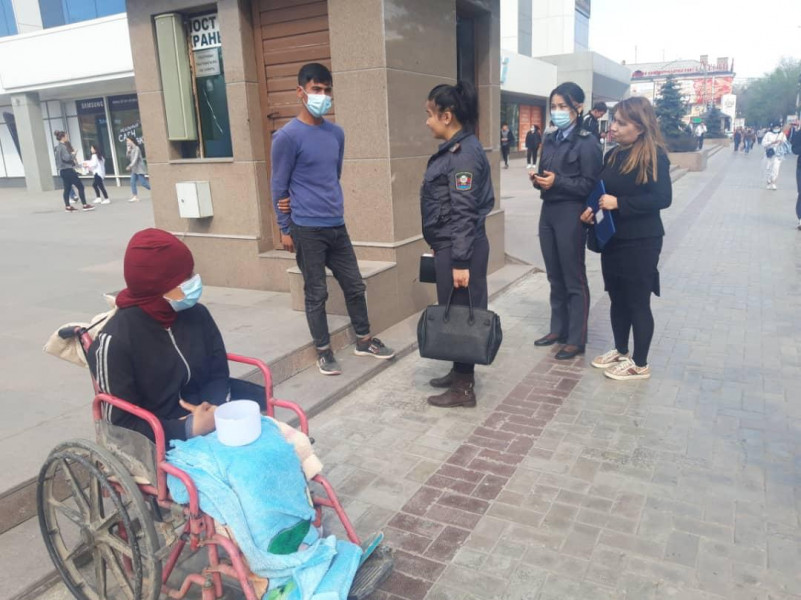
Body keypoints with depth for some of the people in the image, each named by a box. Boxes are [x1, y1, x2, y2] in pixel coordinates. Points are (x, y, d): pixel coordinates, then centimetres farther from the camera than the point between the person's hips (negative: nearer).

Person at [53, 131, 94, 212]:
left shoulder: (57, 147, 16)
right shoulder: (62, 147, -14)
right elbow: (66, 157, -23)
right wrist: (73, 153, -8)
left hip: (63, 170, 10)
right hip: (67, 170, -10)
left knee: (67, 189, 10)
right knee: (80, 186, -7)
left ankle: (67, 206, 10)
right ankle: (84, 205, -8)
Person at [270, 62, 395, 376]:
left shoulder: (337, 133, 9)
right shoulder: (287, 136, -10)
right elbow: (278, 186, -6)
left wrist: (332, 207, 7)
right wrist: (285, 229, -4)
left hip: (337, 225, 6)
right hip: (307, 229, -6)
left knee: (354, 285, 13)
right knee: (316, 293, 5)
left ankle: (364, 340, 30)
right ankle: (323, 351, 20)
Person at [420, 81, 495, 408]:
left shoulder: (465, 153, -17)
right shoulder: (453, 149, 13)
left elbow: (464, 212, -22)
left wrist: (461, 261, -23)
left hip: (459, 249, -9)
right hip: (448, 246, 9)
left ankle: (464, 387, 12)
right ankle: (459, 372, 31)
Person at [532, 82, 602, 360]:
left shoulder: (587, 142, -9)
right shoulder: (550, 140, 12)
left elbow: (590, 185, -11)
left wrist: (557, 181, -20)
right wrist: (537, 179, -3)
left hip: (571, 216, -7)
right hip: (548, 212, 7)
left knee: (574, 280, 2)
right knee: (555, 277, 14)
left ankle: (576, 339, 12)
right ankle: (558, 329, 27)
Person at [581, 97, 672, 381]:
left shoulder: (654, 156, -12)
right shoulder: (613, 155, 9)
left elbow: (662, 198, -20)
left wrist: (619, 203, -23)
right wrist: (593, 209, -3)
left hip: (640, 241, -7)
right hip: (612, 238, 7)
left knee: (638, 302, 2)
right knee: (617, 298, 16)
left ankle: (640, 364, 15)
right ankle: (620, 351, 32)